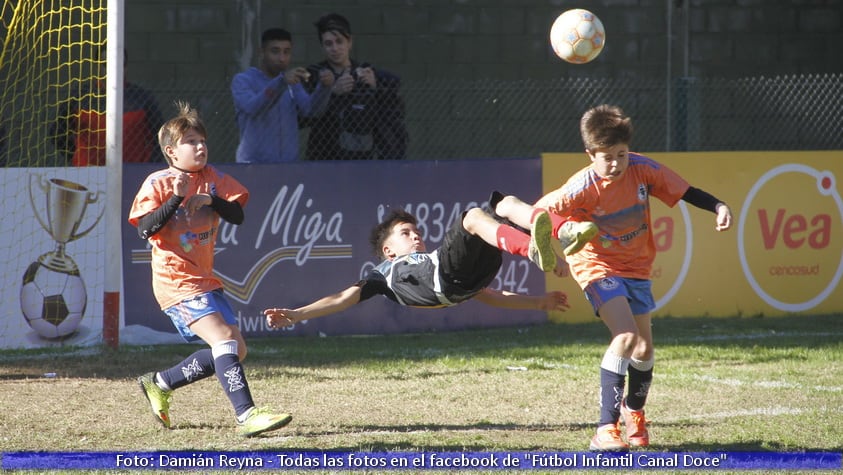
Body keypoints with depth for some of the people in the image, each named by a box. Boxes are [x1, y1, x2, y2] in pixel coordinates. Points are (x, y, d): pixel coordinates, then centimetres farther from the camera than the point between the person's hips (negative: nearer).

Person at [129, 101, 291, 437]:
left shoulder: (212, 178, 9)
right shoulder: (158, 183, -7)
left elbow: (237, 215, 0)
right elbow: (145, 230, -17)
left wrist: (211, 200, -16)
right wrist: (176, 198, -24)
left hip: (204, 279, 8)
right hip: (176, 280, -8)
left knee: (235, 350, 9)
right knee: (223, 338, -23)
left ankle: (159, 384, 21)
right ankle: (246, 415, -30)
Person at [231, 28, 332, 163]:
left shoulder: (292, 81, 14)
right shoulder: (243, 80, -1)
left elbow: (308, 108, -3)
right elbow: (252, 107, -22)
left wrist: (324, 86, -23)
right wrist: (281, 82, -36)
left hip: (290, 163, 4)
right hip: (254, 163, -4)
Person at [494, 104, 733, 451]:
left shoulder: (643, 169, -17)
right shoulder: (583, 188, -27)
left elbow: (685, 191, -7)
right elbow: (538, 215, -23)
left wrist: (718, 207, -19)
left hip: (636, 266, 5)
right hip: (598, 266, -5)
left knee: (644, 348, 12)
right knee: (626, 335, -27)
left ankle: (633, 411, 44)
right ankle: (606, 429, -27)